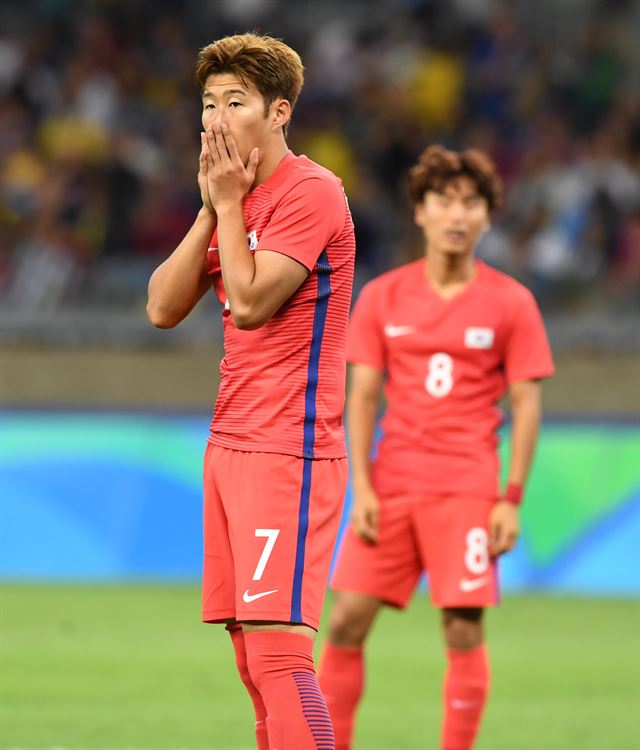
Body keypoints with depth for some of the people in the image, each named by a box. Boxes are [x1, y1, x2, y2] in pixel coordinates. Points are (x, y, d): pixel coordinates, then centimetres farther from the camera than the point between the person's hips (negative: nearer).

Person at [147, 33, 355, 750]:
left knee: (277, 650, -16)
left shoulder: (310, 191, -9)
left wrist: (228, 203, -8)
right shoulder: (237, 198, 18)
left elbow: (250, 302, -18)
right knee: (249, 652, 8)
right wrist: (212, 208, 1)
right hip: (229, 444, 9)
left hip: (287, 449, -9)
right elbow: (162, 308, 9)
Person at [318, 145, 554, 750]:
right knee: (347, 620, -3)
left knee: (463, 629, -7)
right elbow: (361, 394, 6)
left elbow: (526, 404, 1)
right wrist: (361, 486, -4)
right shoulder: (382, 297, 6)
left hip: (467, 489, -2)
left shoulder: (510, 303, 1)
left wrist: (512, 499, -6)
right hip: (390, 488, 2)